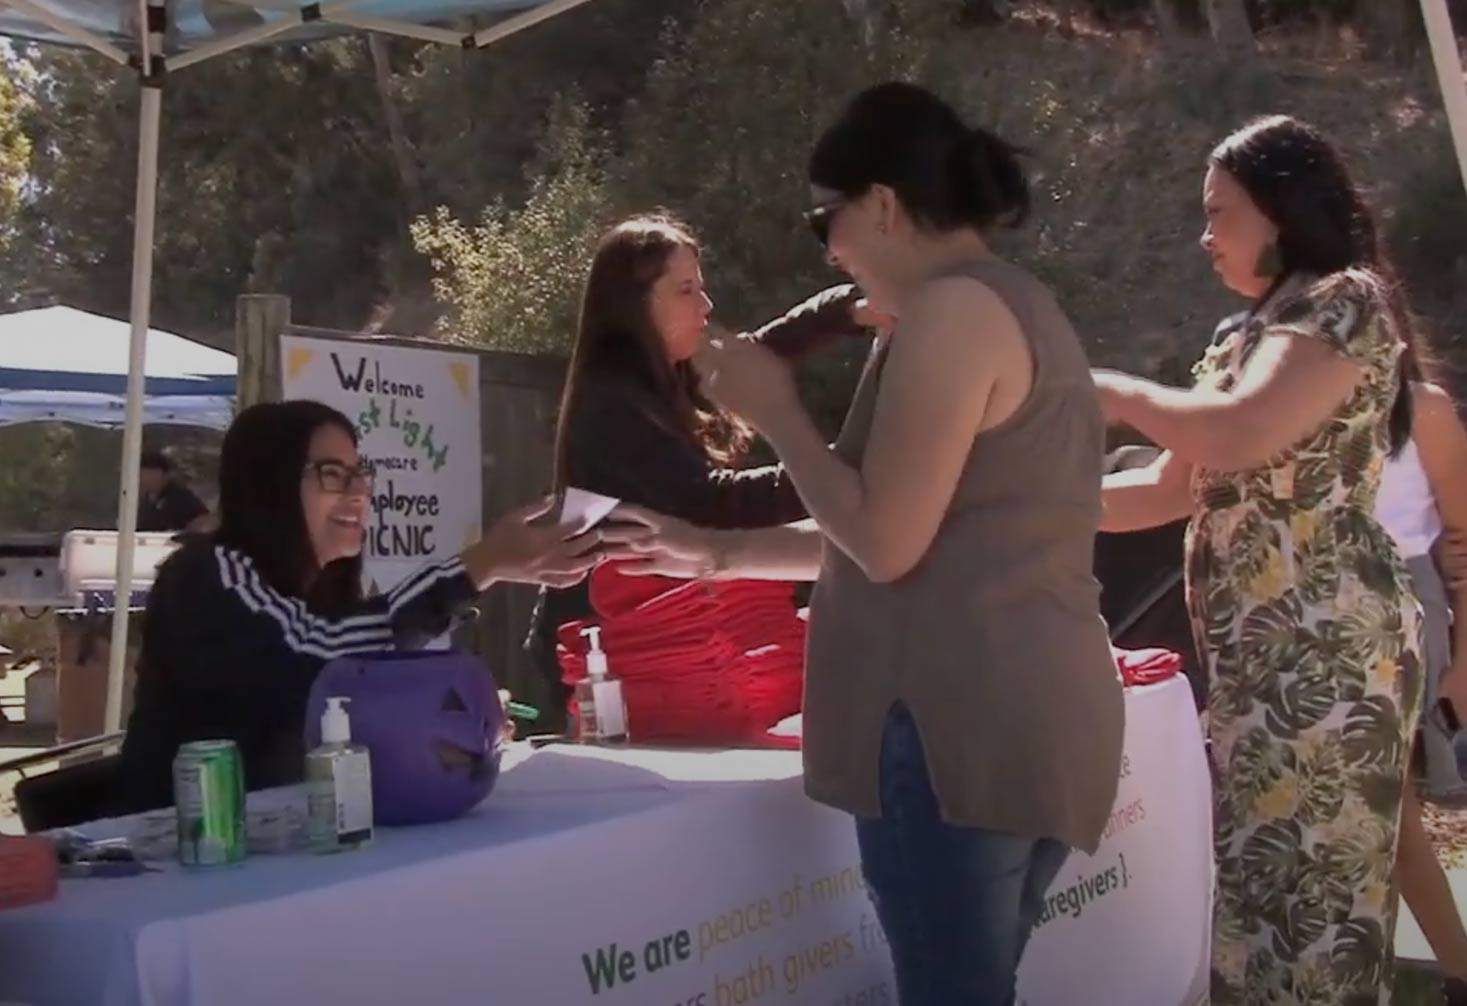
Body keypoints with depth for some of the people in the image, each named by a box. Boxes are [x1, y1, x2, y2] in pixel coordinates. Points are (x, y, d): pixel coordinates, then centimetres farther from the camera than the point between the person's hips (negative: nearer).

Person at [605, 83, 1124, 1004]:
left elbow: (884, 543, -15)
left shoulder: (954, 308, -9)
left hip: (958, 717, -10)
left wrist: (775, 410, -1)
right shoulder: (1022, 308, 22)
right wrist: (722, 553, 28)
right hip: (1036, 717, 10)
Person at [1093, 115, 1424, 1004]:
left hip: (1327, 648, -9)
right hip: (1263, 654, 9)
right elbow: (1173, 490, 22)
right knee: (1268, 885, 10)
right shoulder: (1243, 336, 21)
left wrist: (1117, 394, -7)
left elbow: (1239, 437, -22)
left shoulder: (1346, 300, -7)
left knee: (1306, 892, -8)